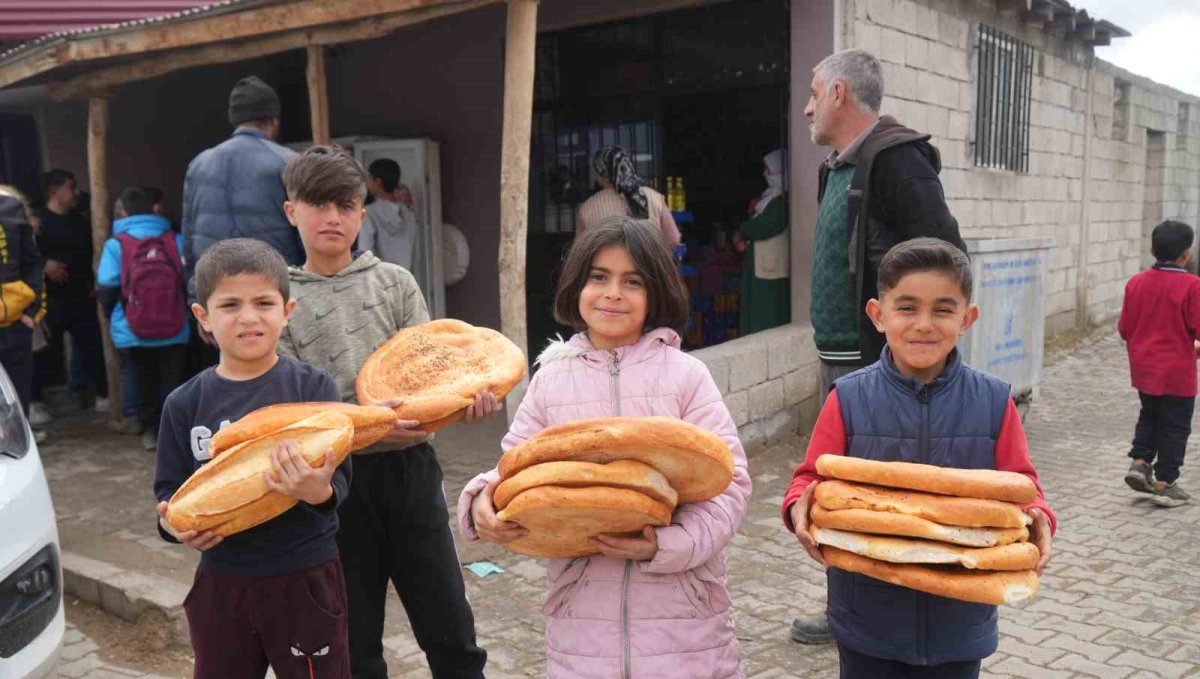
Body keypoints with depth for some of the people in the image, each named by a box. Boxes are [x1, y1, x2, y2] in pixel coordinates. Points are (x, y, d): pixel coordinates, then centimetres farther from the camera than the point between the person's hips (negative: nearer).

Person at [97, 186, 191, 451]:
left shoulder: (116, 244, -4)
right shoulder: (177, 240, -2)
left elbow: (105, 290, -5)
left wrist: (113, 320, 13)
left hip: (134, 332, 1)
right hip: (176, 330, 0)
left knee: (145, 382, 17)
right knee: (172, 381, 6)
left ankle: (150, 430, 23)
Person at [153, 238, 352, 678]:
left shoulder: (313, 388, -9)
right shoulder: (185, 404, -2)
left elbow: (338, 481, -12)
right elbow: (170, 490, 4)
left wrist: (319, 492, -34)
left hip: (305, 579, -2)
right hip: (221, 582, 3)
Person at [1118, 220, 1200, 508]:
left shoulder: (1136, 282, -1)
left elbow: (1124, 328, 5)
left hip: (1143, 368, 5)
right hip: (1177, 371, -5)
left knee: (1149, 416, 24)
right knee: (1174, 426, 7)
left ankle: (1139, 462, 14)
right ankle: (1164, 483, 12)